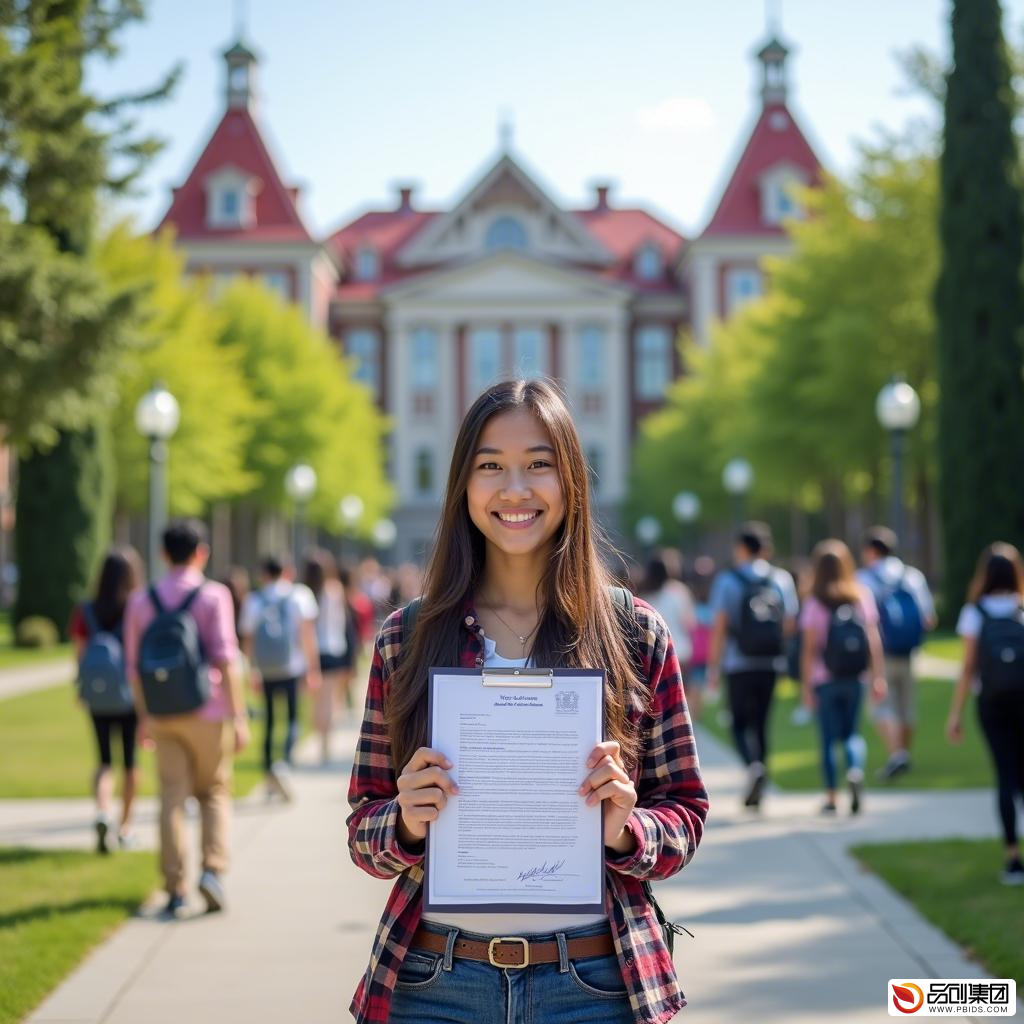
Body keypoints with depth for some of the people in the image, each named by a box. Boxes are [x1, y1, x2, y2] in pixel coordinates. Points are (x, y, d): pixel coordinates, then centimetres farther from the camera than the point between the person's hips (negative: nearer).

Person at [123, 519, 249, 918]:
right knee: (215, 793, 11)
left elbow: (134, 666, 9)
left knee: (172, 799, 5)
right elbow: (225, 659, -12)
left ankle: (175, 889, 1)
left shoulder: (141, 600, 6)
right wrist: (239, 716, -10)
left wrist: (143, 714, 20)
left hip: (163, 717, 3)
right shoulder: (214, 595, -5)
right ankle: (212, 869, -6)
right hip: (207, 713, -3)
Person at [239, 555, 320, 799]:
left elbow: (247, 639, 9)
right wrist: (313, 669, 0)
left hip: (266, 670, 2)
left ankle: (269, 774, 18)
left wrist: (253, 670, 20)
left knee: (269, 720, 13)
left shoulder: (253, 601, 8)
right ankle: (284, 763, -26)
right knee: (292, 719, -3)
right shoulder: (299, 594, 3)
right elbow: (308, 634, -2)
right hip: (293, 668, -2)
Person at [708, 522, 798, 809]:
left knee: (741, 722, 3)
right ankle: (756, 791, 14)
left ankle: (754, 764, -24)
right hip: (771, 663, 3)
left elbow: (719, 627, -6)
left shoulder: (727, 580, -2)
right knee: (760, 722, 11)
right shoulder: (782, 579, 6)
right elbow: (790, 625, 6)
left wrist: (713, 667, -2)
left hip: (739, 664, -3)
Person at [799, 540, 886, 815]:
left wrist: (805, 684, -3)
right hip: (855, 678, 2)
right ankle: (856, 770, -14)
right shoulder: (862, 595, 2)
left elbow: (809, 647, -7)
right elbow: (874, 639, 1)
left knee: (829, 739, 6)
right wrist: (878, 677, 5)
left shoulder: (814, 602, -6)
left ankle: (831, 797, 6)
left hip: (825, 679, -2)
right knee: (851, 733, 15)